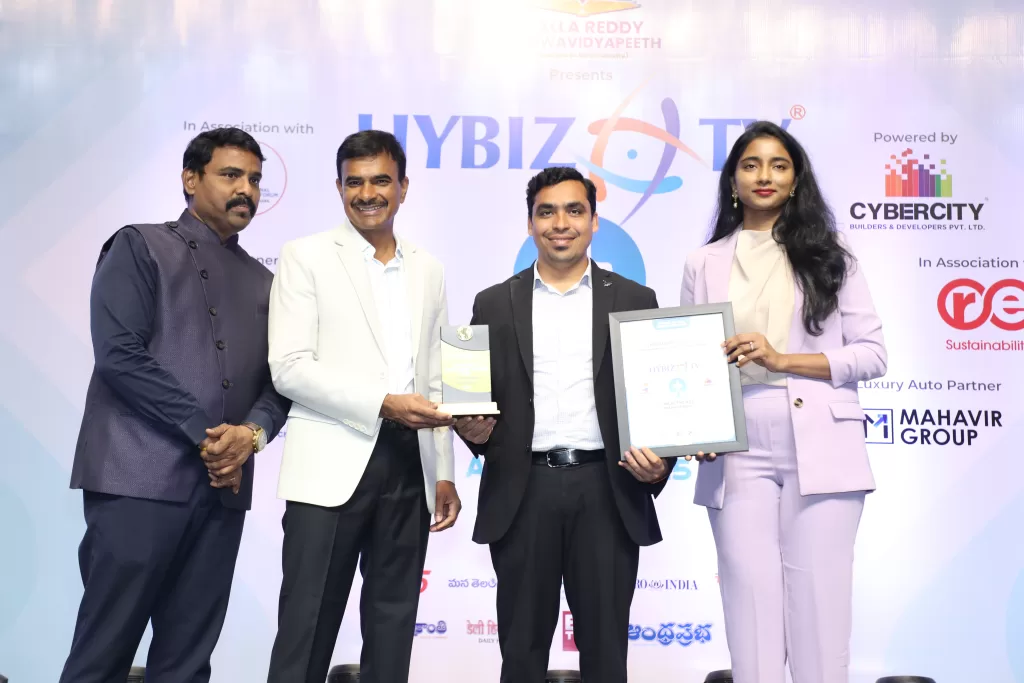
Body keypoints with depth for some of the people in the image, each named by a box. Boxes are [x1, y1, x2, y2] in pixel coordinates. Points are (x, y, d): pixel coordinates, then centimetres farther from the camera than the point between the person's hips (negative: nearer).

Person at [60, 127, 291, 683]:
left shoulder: (262, 282, 19)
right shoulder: (138, 248, 3)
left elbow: (278, 381, 13)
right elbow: (119, 355, -10)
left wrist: (252, 433, -9)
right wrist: (205, 433, -12)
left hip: (222, 487, 5)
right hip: (140, 480, -5)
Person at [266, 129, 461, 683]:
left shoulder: (428, 270, 15)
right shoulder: (306, 257, 1)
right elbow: (290, 368, -8)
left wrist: (444, 471, 10)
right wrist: (382, 404, -18)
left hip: (409, 466, 4)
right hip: (332, 467, -4)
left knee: (393, 625, 10)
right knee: (308, 626, -1)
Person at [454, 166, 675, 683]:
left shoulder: (634, 300, 9)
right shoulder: (495, 304, 10)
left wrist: (660, 460, -11)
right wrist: (473, 429, -12)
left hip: (607, 491, 0)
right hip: (523, 493, 1)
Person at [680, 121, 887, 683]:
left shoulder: (830, 256, 9)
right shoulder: (704, 264, 12)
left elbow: (872, 353, 3)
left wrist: (781, 359, -10)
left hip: (820, 450, -1)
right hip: (737, 453, 1)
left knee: (819, 605, 0)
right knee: (750, 606, 2)